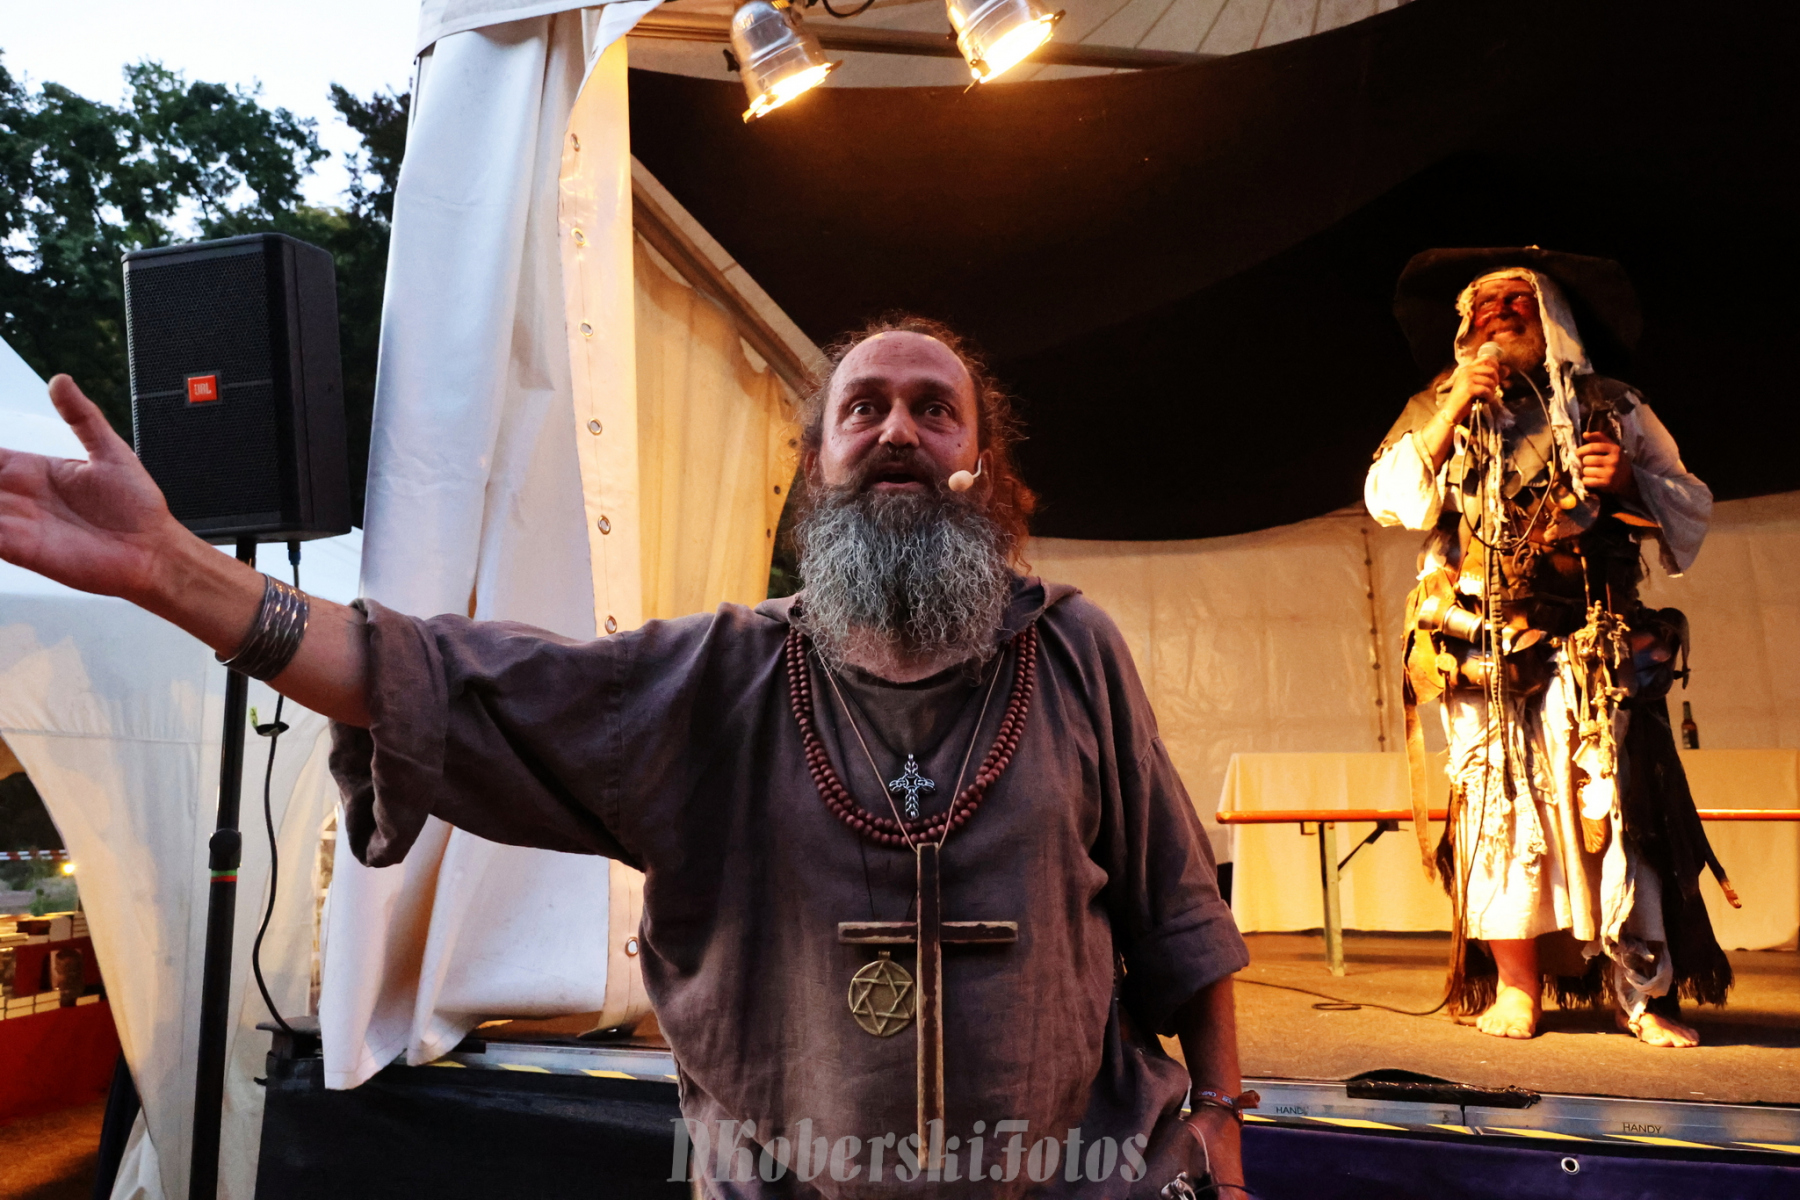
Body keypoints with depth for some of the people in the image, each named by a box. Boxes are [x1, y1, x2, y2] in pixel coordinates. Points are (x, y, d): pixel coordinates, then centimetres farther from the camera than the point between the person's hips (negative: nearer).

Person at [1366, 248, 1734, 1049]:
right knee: (1499, 806, -3)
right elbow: (1385, 501, 0)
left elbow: (1694, 509, 14)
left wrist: (1632, 481, -6)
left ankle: (1643, 990, 2)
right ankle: (1515, 990, 4)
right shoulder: (1435, 412, 14)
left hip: (1589, 647, 0)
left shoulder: (1613, 411, 14)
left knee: (1610, 803, -7)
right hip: (1481, 649, 0)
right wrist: (1453, 413, -7)